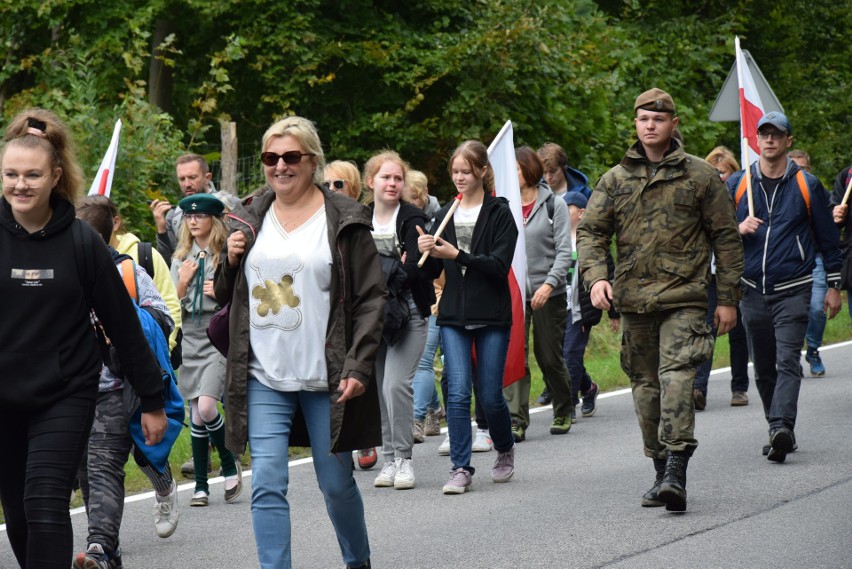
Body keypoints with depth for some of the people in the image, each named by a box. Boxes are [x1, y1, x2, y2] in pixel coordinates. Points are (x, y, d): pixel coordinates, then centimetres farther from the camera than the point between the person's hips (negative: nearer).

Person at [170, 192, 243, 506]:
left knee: (206, 407, -17)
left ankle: (230, 465, 6)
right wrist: (183, 282, -5)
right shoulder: (180, 258, 10)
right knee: (196, 415, 6)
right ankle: (200, 485, 12)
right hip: (191, 339, 5)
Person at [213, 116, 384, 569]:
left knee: (337, 483, 9)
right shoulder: (250, 218, 9)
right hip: (264, 378, 3)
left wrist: (358, 367, -14)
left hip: (326, 379, -3)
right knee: (267, 485, -7)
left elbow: (372, 298, -5)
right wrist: (230, 260, -3)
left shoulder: (343, 221, -3)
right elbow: (226, 295, 19)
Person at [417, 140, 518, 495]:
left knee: (490, 396, 2)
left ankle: (505, 450, 29)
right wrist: (426, 253, -10)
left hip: (492, 317, -3)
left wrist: (457, 255, -20)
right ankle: (460, 468, -6)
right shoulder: (445, 215, 12)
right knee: (458, 393, -9)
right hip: (453, 317, 3)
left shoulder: (499, 214, -2)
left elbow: (500, 265, -13)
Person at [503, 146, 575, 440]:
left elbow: (564, 251, -5)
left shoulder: (554, 205, -1)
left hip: (549, 294, -2)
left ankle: (564, 412, 28)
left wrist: (549, 284, -17)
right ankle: (516, 420, -8)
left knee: (549, 357, 7)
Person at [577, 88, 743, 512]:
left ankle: (676, 473, -23)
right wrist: (595, 276, -11)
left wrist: (728, 298, 3)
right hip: (633, 301, 4)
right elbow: (590, 231, 8)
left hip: (683, 298, -4)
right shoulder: (615, 179, 10)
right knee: (645, 386, 8)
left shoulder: (700, 176, 4)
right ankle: (662, 473, 18)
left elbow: (726, 238, 7)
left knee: (677, 377, -18)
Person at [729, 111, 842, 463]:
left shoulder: (807, 185, 3)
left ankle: (781, 428, -28)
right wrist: (739, 229, -10)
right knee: (763, 368, 7)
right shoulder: (737, 185, 7)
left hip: (793, 291, -3)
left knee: (788, 361, -16)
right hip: (752, 290, 3)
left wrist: (833, 286, 9)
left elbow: (827, 237, 10)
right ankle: (780, 433, 16)